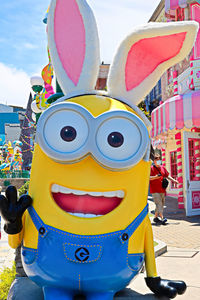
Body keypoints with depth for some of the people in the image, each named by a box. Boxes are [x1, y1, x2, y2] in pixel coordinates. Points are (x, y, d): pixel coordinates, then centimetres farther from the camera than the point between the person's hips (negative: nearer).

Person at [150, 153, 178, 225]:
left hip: (162, 190, 7)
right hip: (155, 190, -7)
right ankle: (162, 218, -19)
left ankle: (156, 217, 23)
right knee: (159, 204, -15)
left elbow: (167, 175, 22)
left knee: (162, 204, 11)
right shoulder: (151, 168, -4)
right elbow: (148, 177, -12)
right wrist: (155, 177, -26)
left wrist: (173, 180, 9)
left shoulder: (162, 168, 14)